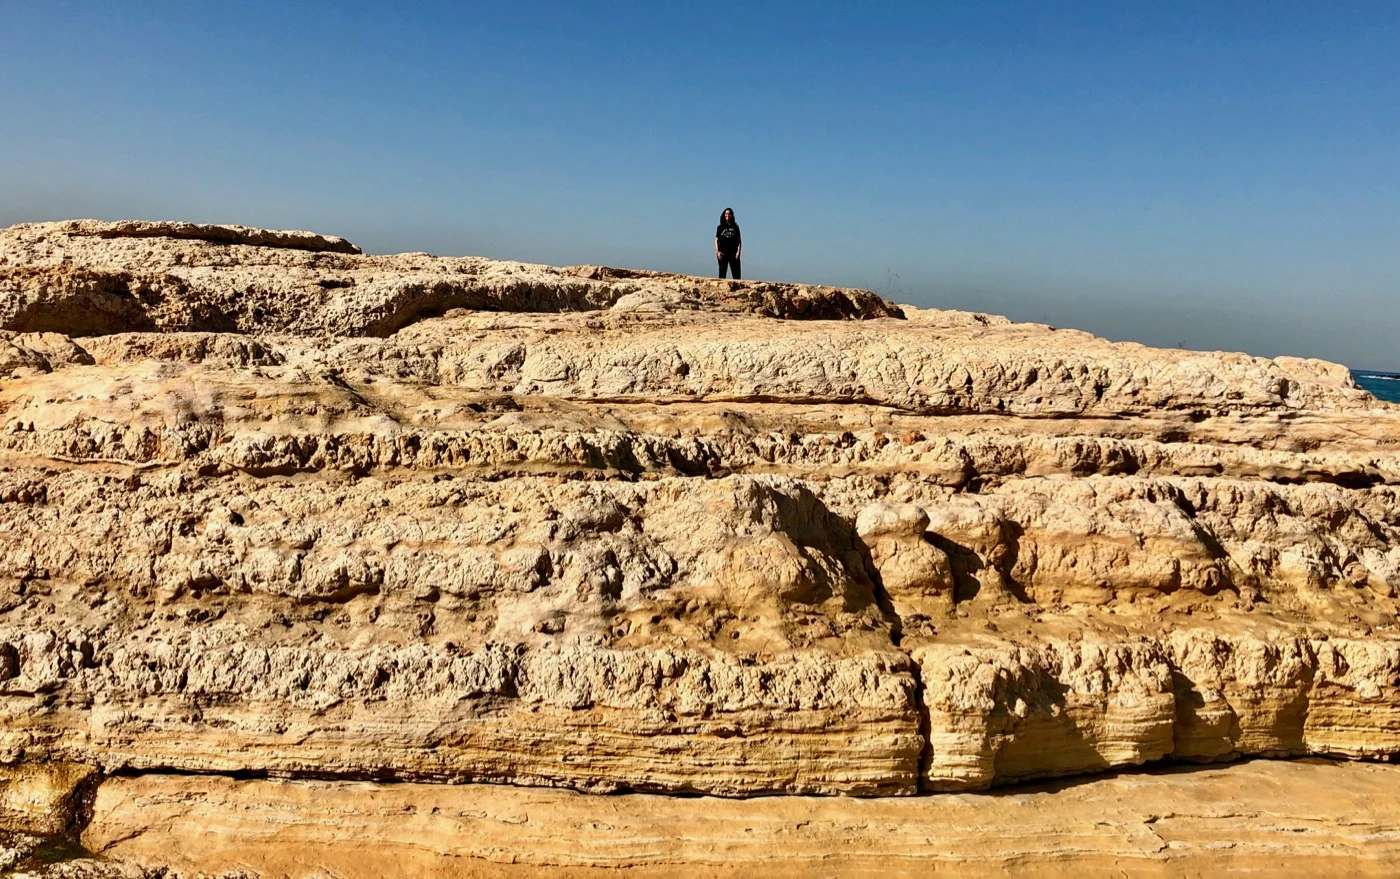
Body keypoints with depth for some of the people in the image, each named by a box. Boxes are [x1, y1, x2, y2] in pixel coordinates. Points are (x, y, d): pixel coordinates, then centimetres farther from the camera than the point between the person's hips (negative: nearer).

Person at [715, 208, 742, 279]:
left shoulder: (735, 227, 11)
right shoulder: (720, 227, 9)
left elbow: (739, 240, 9)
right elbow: (716, 240, 7)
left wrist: (738, 251, -3)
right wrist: (717, 251, -6)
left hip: (733, 253, 1)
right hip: (723, 253, 0)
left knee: (736, 274, -6)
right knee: (722, 273, -1)